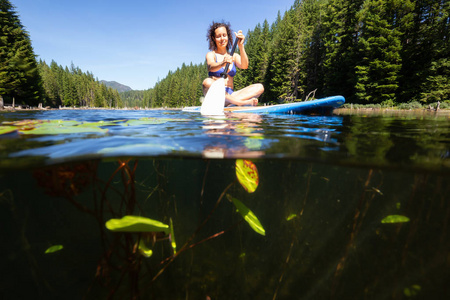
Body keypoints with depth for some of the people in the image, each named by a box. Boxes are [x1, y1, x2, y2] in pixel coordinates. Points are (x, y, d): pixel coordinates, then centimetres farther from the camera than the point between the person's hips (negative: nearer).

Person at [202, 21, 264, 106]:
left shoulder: (234, 56, 19)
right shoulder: (211, 54, 8)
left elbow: (244, 66, -3)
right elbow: (211, 67, -17)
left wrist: (241, 46, -15)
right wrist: (222, 63, -38)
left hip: (230, 95, 4)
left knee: (259, 87, -12)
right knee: (207, 82, -35)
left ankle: (229, 103, -34)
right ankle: (245, 102, -37)